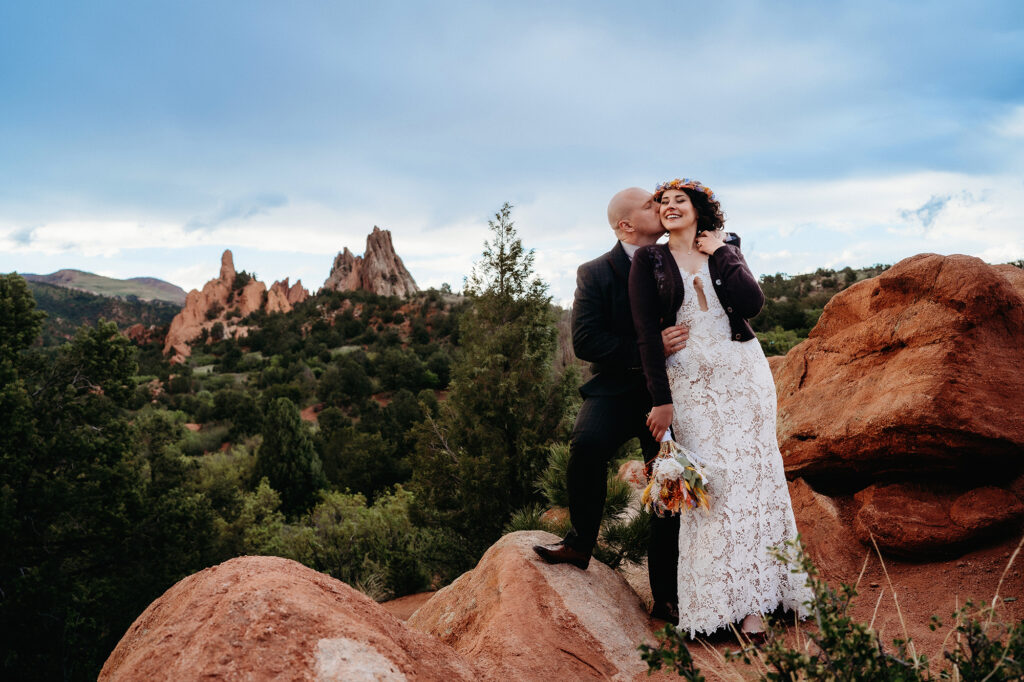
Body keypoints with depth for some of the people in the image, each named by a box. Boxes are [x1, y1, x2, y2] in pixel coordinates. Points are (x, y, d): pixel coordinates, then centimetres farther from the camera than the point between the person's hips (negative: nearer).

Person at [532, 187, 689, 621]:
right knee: (587, 443, -31)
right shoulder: (595, 274, -1)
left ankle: (666, 597, 16)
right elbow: (584, 341, -13)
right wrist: (647, 349, -24)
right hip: (616, 388, -3)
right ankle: (580, 544, -8)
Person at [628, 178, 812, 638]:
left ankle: (755, 597, 10)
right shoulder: (649, 260, 4)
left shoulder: (726, 251, 10)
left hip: (743, 373, 2)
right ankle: (726, 600, 2)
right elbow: (646, 333, -3)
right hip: (690, 381, -2)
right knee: (709, 483, -5)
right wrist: (661, 400, -9)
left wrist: (721, 254, -4)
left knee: (752, 474, 1)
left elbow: (752, 303, -8)